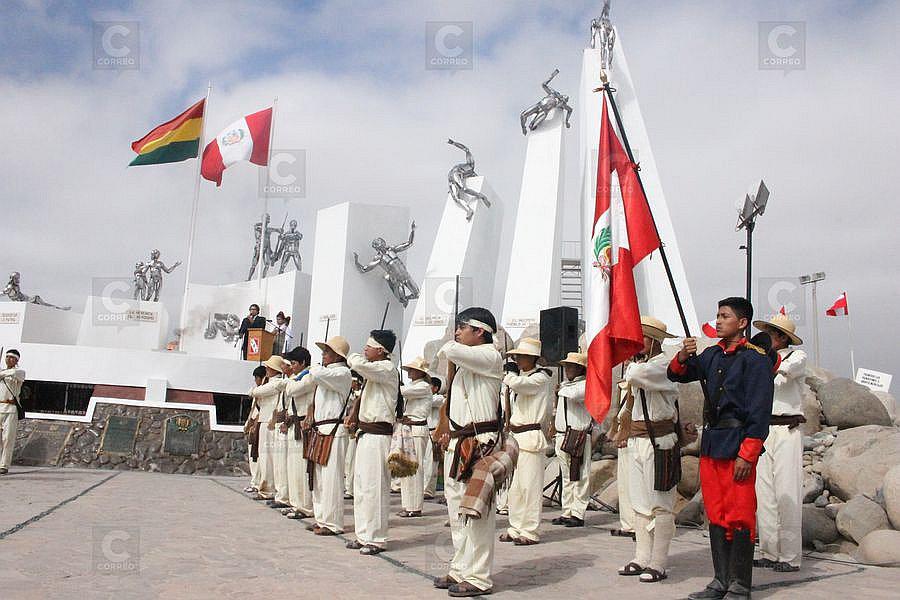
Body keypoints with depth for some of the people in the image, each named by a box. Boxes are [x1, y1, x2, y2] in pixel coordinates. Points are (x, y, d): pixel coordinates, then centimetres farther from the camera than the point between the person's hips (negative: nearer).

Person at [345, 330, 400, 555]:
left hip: (378, 435, -10)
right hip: (365, 433, 10)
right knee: (361, 486, 13)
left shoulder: (387, 368, -13)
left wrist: (356, 358, -4)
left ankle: (375, 539, 0)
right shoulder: (374, 369, 17)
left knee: (374, 487, -7)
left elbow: (357, 363, -26)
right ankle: (363, 535, 21)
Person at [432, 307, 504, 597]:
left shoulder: (489, 357, -10)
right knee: (457, 509, 14)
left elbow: (449, 350, -25)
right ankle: (461, 569, 23)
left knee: (476, 511, -6)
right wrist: (447, 432, 15)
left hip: (478, 443, -10)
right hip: (456, 443, 10)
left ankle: (478, 577, -1)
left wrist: (450, 346, -2)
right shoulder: (465, 361, 19)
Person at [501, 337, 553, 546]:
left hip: (530, 437, -9)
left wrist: (510, 372, -8)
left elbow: (517, 384, -24)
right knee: (515, 487, 12)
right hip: (517, 437, 9)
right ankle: (516, 528, 20)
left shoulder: (540, 378, -9)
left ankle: (530, 532, -2)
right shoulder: (524, 378, 19)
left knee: (530, 486, -6)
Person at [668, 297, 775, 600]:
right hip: (710, 442, 7)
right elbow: (678, 375, 18)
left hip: (737, 444, -7)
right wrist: (683, 357, -4)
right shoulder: (713, 354, 13)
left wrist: (746, 454, -17)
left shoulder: (755, 358, -8)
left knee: (739, 517, -2)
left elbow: (759, 411, -12)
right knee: (716, 514, 12)